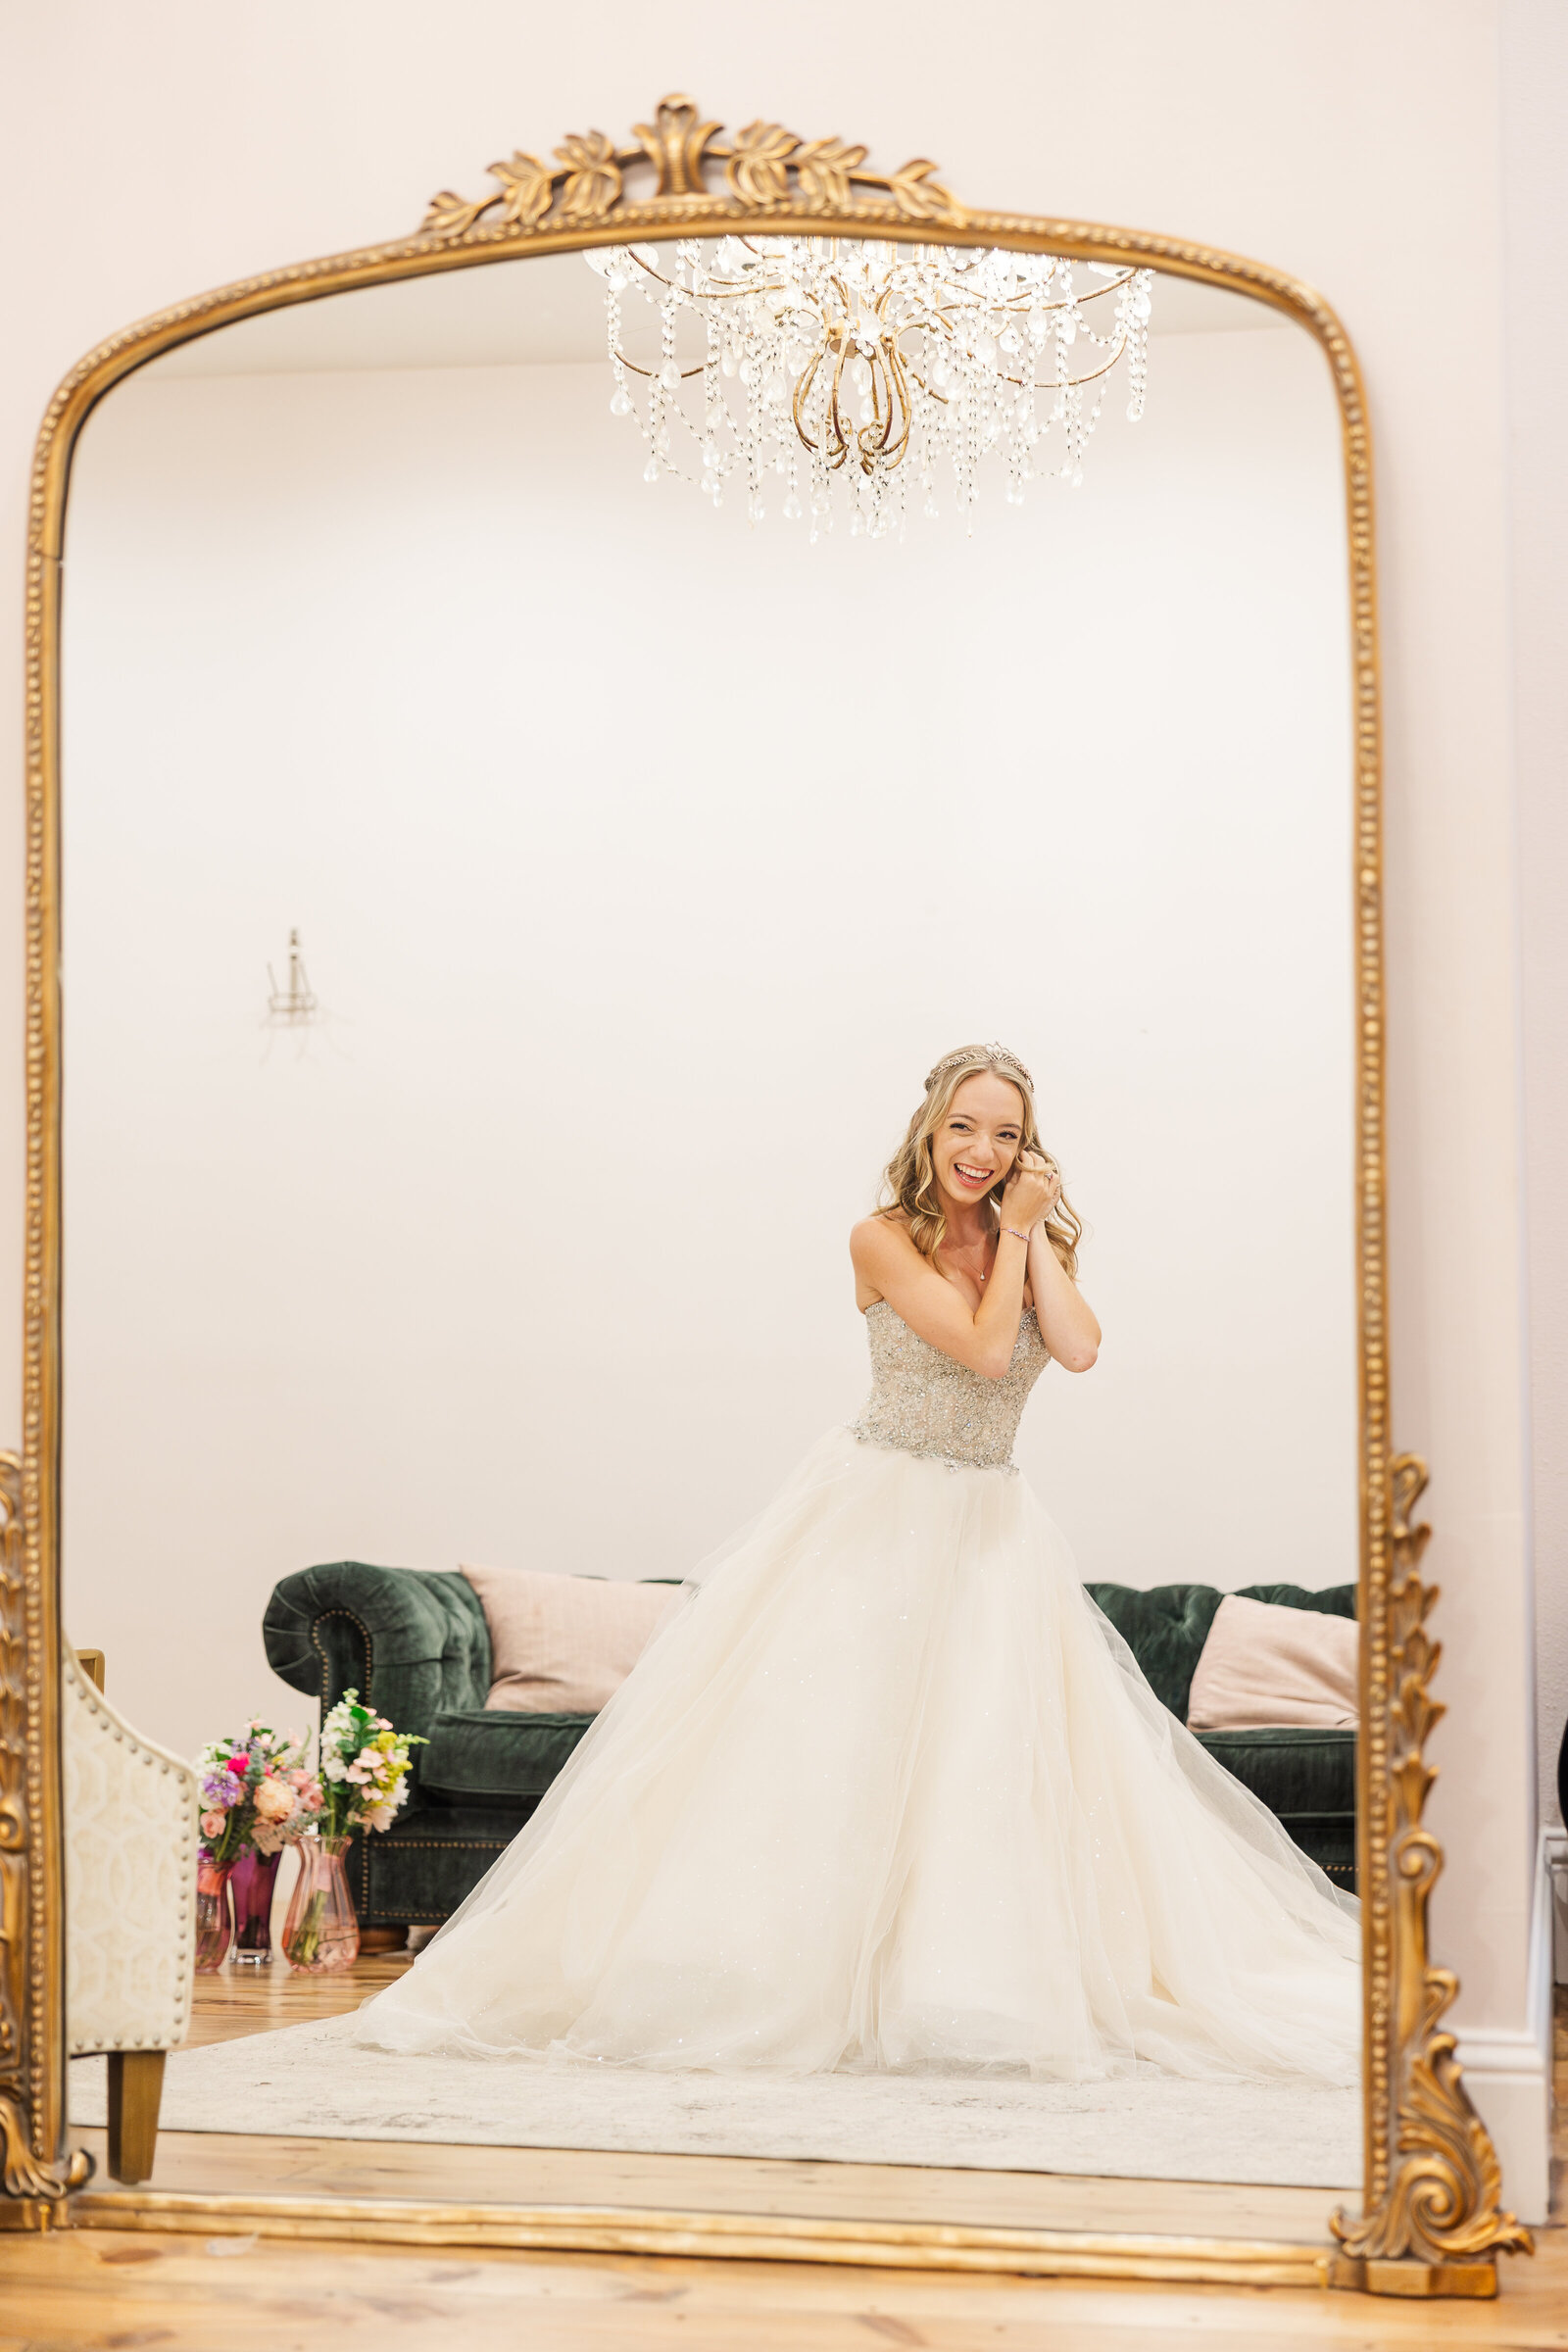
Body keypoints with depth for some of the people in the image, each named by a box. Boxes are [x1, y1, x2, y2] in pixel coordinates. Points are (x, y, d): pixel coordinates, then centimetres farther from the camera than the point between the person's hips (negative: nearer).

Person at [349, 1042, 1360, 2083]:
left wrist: (1029, 1229, -8)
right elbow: (985, 1347, -18)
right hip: (878, 1521, -4)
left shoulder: (1035, 1247, 6)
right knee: (822, 1731, -5)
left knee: (992, 1755, 0)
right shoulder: (885, 1241, -8)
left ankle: (981, 1987, 8)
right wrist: (1010, 1237, -9)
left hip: (991, 1531, 4)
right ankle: (788, 1976, 3)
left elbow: (1079, 1349, -13)